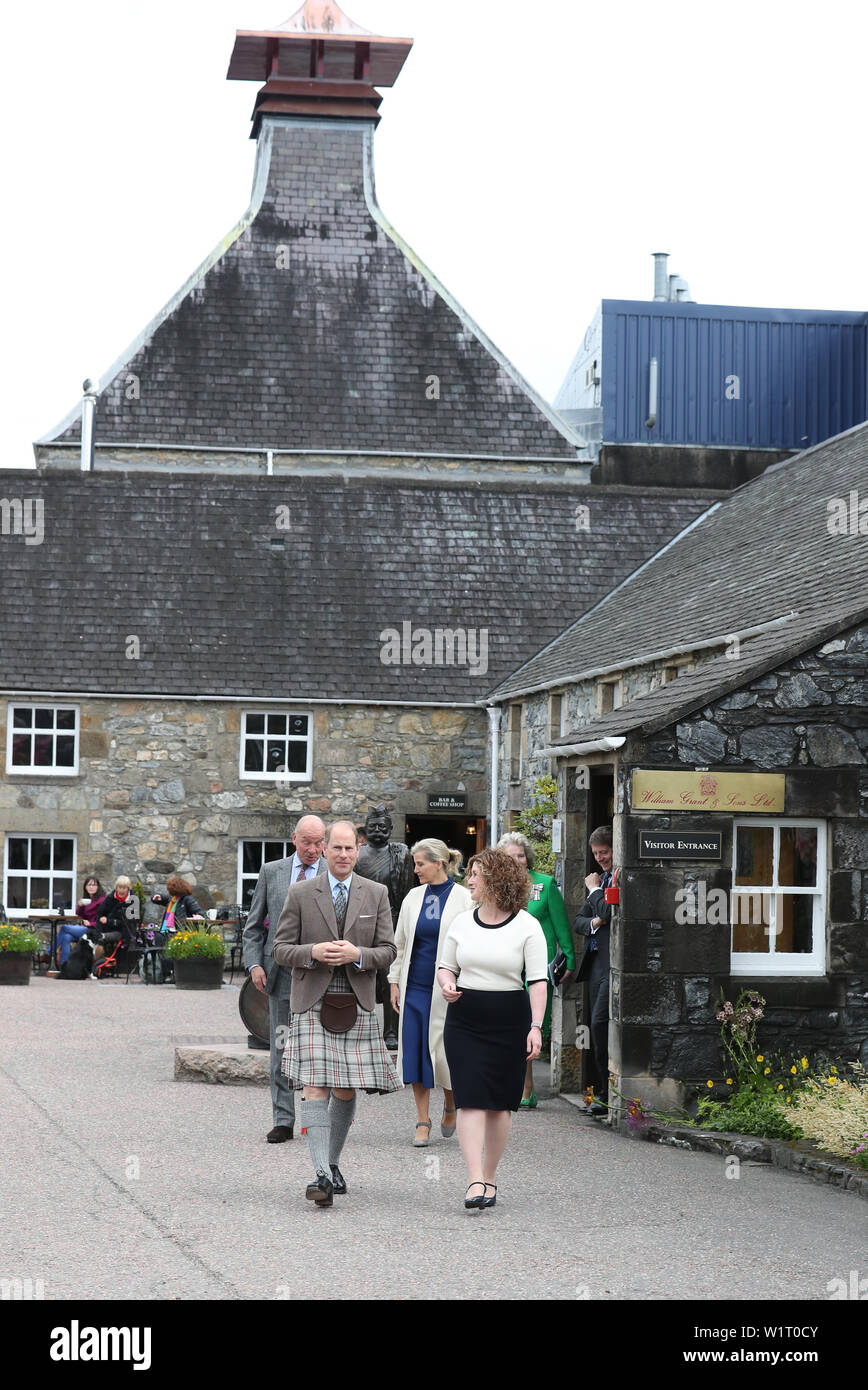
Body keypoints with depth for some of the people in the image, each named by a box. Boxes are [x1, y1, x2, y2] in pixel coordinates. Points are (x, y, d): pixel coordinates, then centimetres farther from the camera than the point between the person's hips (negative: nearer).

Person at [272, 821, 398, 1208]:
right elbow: (281, 949, 3)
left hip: (357, 1006, 2)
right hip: (312, 1005, -2)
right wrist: (313, 953, -16)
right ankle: (321, 1174, -17)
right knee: (315, 1087, -12)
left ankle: (333, 1162, 25)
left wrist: (357, 954, -14)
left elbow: (388, 951, 5)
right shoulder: (301, 894, 2)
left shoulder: (376, 894, 7)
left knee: (346, 1091, 6)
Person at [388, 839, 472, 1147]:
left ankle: (451, 1104, 25)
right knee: (415, 1051, 1)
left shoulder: (463, 899, -4)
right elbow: (400, 943, 15)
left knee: (444, 1051, -3)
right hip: (415, 987, 4)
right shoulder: (413, 897, 9)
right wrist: (394, 982, 9)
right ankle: (423, 1122, 9)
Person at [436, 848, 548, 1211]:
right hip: (465, 1020, 2)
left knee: (500, 1103, 5)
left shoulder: (527, 926, -4)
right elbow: (446, 966, 19)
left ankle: (489, 1177, 19)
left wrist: (536, 1026, -16)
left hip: (510, 1021, -2)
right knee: (471, 1099, -10)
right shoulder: (461, 923, 7)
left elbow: (538, 980, -7)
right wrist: (447, 984, -5)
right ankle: (476, 1182, -15)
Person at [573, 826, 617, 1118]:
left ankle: (608, 1095, -11)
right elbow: (578, 921, 18)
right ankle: (599, 1093, 14)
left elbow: (609, 913, -20)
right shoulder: (601, 878, 20)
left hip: (613, 961, -9)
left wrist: (595, 889, -3)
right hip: (595, 960, 9)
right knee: (595, 1026, 9)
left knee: (600, 1023, -15)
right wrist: (594, 922, -4)